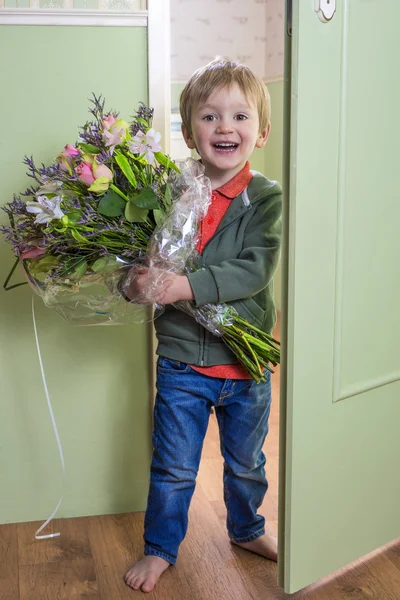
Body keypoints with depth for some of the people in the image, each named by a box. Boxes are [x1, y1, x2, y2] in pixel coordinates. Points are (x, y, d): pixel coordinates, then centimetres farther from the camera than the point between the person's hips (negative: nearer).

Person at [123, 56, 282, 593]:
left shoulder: (267, 199, -10)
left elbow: (255, 270, -22)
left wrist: (187, 286, -32)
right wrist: (135, 282, -25)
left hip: (248, 362, 0)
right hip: (183, 361, 0)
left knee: (246, 463, 22)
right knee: (173, 469, 14)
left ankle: (246, 529, 48)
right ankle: (160, 548, 36)